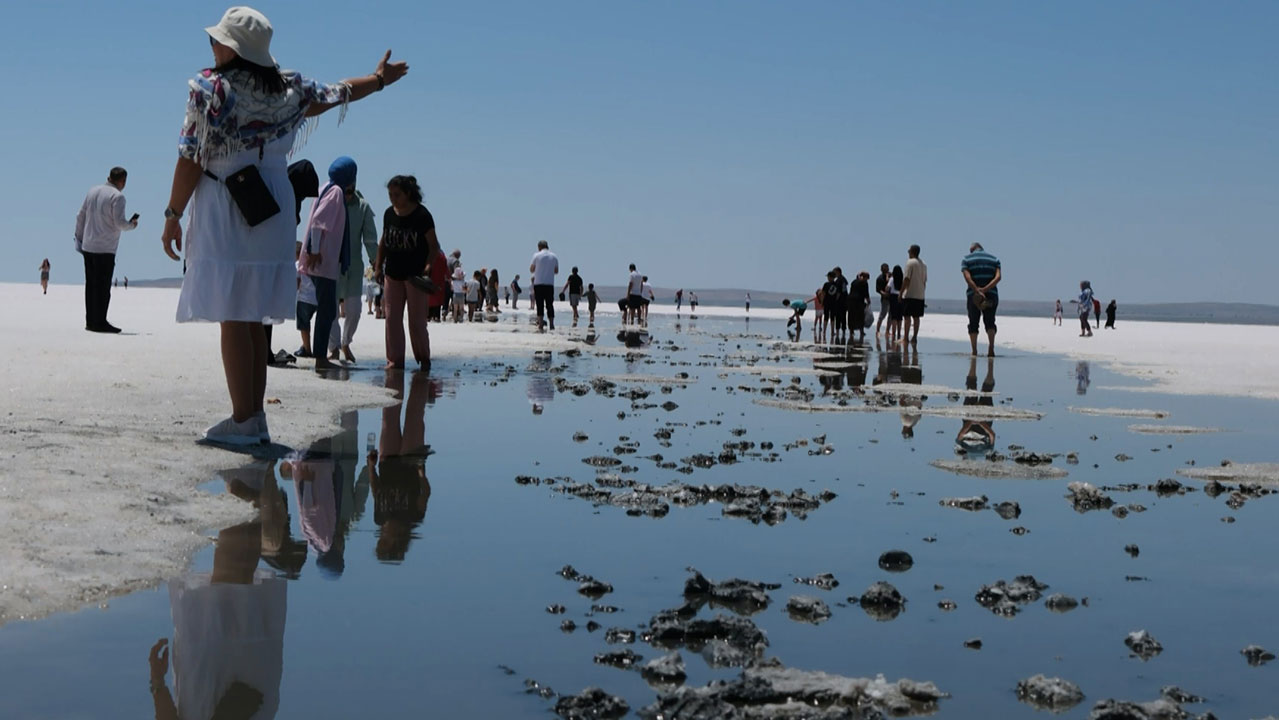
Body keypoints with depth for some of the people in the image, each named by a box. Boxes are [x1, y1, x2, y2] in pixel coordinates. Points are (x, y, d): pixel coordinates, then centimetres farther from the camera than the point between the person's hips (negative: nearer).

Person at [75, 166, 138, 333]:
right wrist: (132, 224, 4)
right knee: (102, 286, -3)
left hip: (87, 246, 7)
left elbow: (80, 216, 13)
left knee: (91, 285, 11)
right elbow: (120, 223, -16)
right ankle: (99, 322, -3)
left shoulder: (92, 191, 10)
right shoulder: (117, 196, -12)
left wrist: (79, 237, 21)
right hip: (105, 249, -7)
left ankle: (90, 321, 14)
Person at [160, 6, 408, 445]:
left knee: (233, 318, -4)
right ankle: (256, 417, 15)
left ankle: (242, 421, -5)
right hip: (272, 210, 6)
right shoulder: (289, 88, 5)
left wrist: (173, 215, -2)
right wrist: (378, 80, 41)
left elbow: (192, 159, -10)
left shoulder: (209, 88, -9)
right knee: (253, 320, 13)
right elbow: (334, 94, 23)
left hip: (224, 212, -6)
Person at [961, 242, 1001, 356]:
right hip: (992, 295, 2)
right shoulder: (994, 259, 13)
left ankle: (974, 351, 0)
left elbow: (967, 278, -11)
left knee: (973, 323, 7)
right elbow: (998, 276, -4)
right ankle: (991, 348, -10)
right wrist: (985, 289, -13)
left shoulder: (966, 259, 6)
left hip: (973, 295, -2)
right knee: (990, 322, 9)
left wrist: (977, 291, -17)